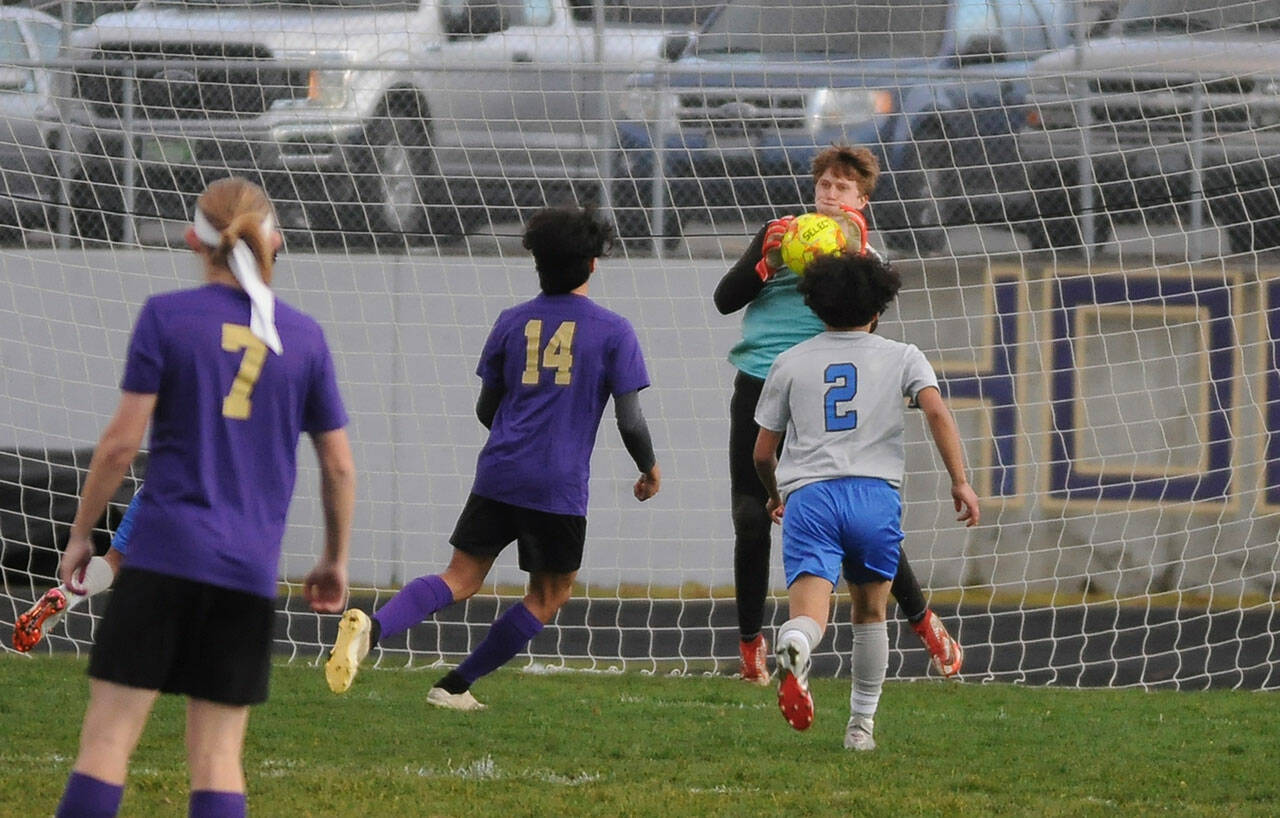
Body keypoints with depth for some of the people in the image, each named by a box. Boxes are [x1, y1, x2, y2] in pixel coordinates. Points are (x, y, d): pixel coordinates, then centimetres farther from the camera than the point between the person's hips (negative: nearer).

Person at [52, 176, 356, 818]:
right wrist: (336, 560, 22)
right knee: (218, 755, 5)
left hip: (165, 549, -3)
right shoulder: (303, 337, 7)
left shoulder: (166, 315, -1)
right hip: (251, 572, 3)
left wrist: (80, 534, 6)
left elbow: (122, 441, -5)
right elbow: (338, 465, 10)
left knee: (108, 737, -3)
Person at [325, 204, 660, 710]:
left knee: (462, 578, 3)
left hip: (498, 474, 3)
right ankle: (456, 685, 8)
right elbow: (630, 421, -4)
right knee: (549, 595, 13)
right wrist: (649, 469, 15)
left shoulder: (513, 323, 9)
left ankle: (373, 626, -24)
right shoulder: (613, 332, -1)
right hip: (560, 486, -3)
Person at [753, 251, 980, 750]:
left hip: (807, 495, 0)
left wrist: (776, 497, 39)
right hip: (876, 493, 0)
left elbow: (762, 453, 20)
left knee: (809, 613, -16)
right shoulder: (901, 358, 15)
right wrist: (960, 482, -5)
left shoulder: (790, 363, 18)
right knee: (870, 615, 20)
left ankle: (794, 649, -51)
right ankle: (862, 725, 22)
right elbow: (936, 413, -3)